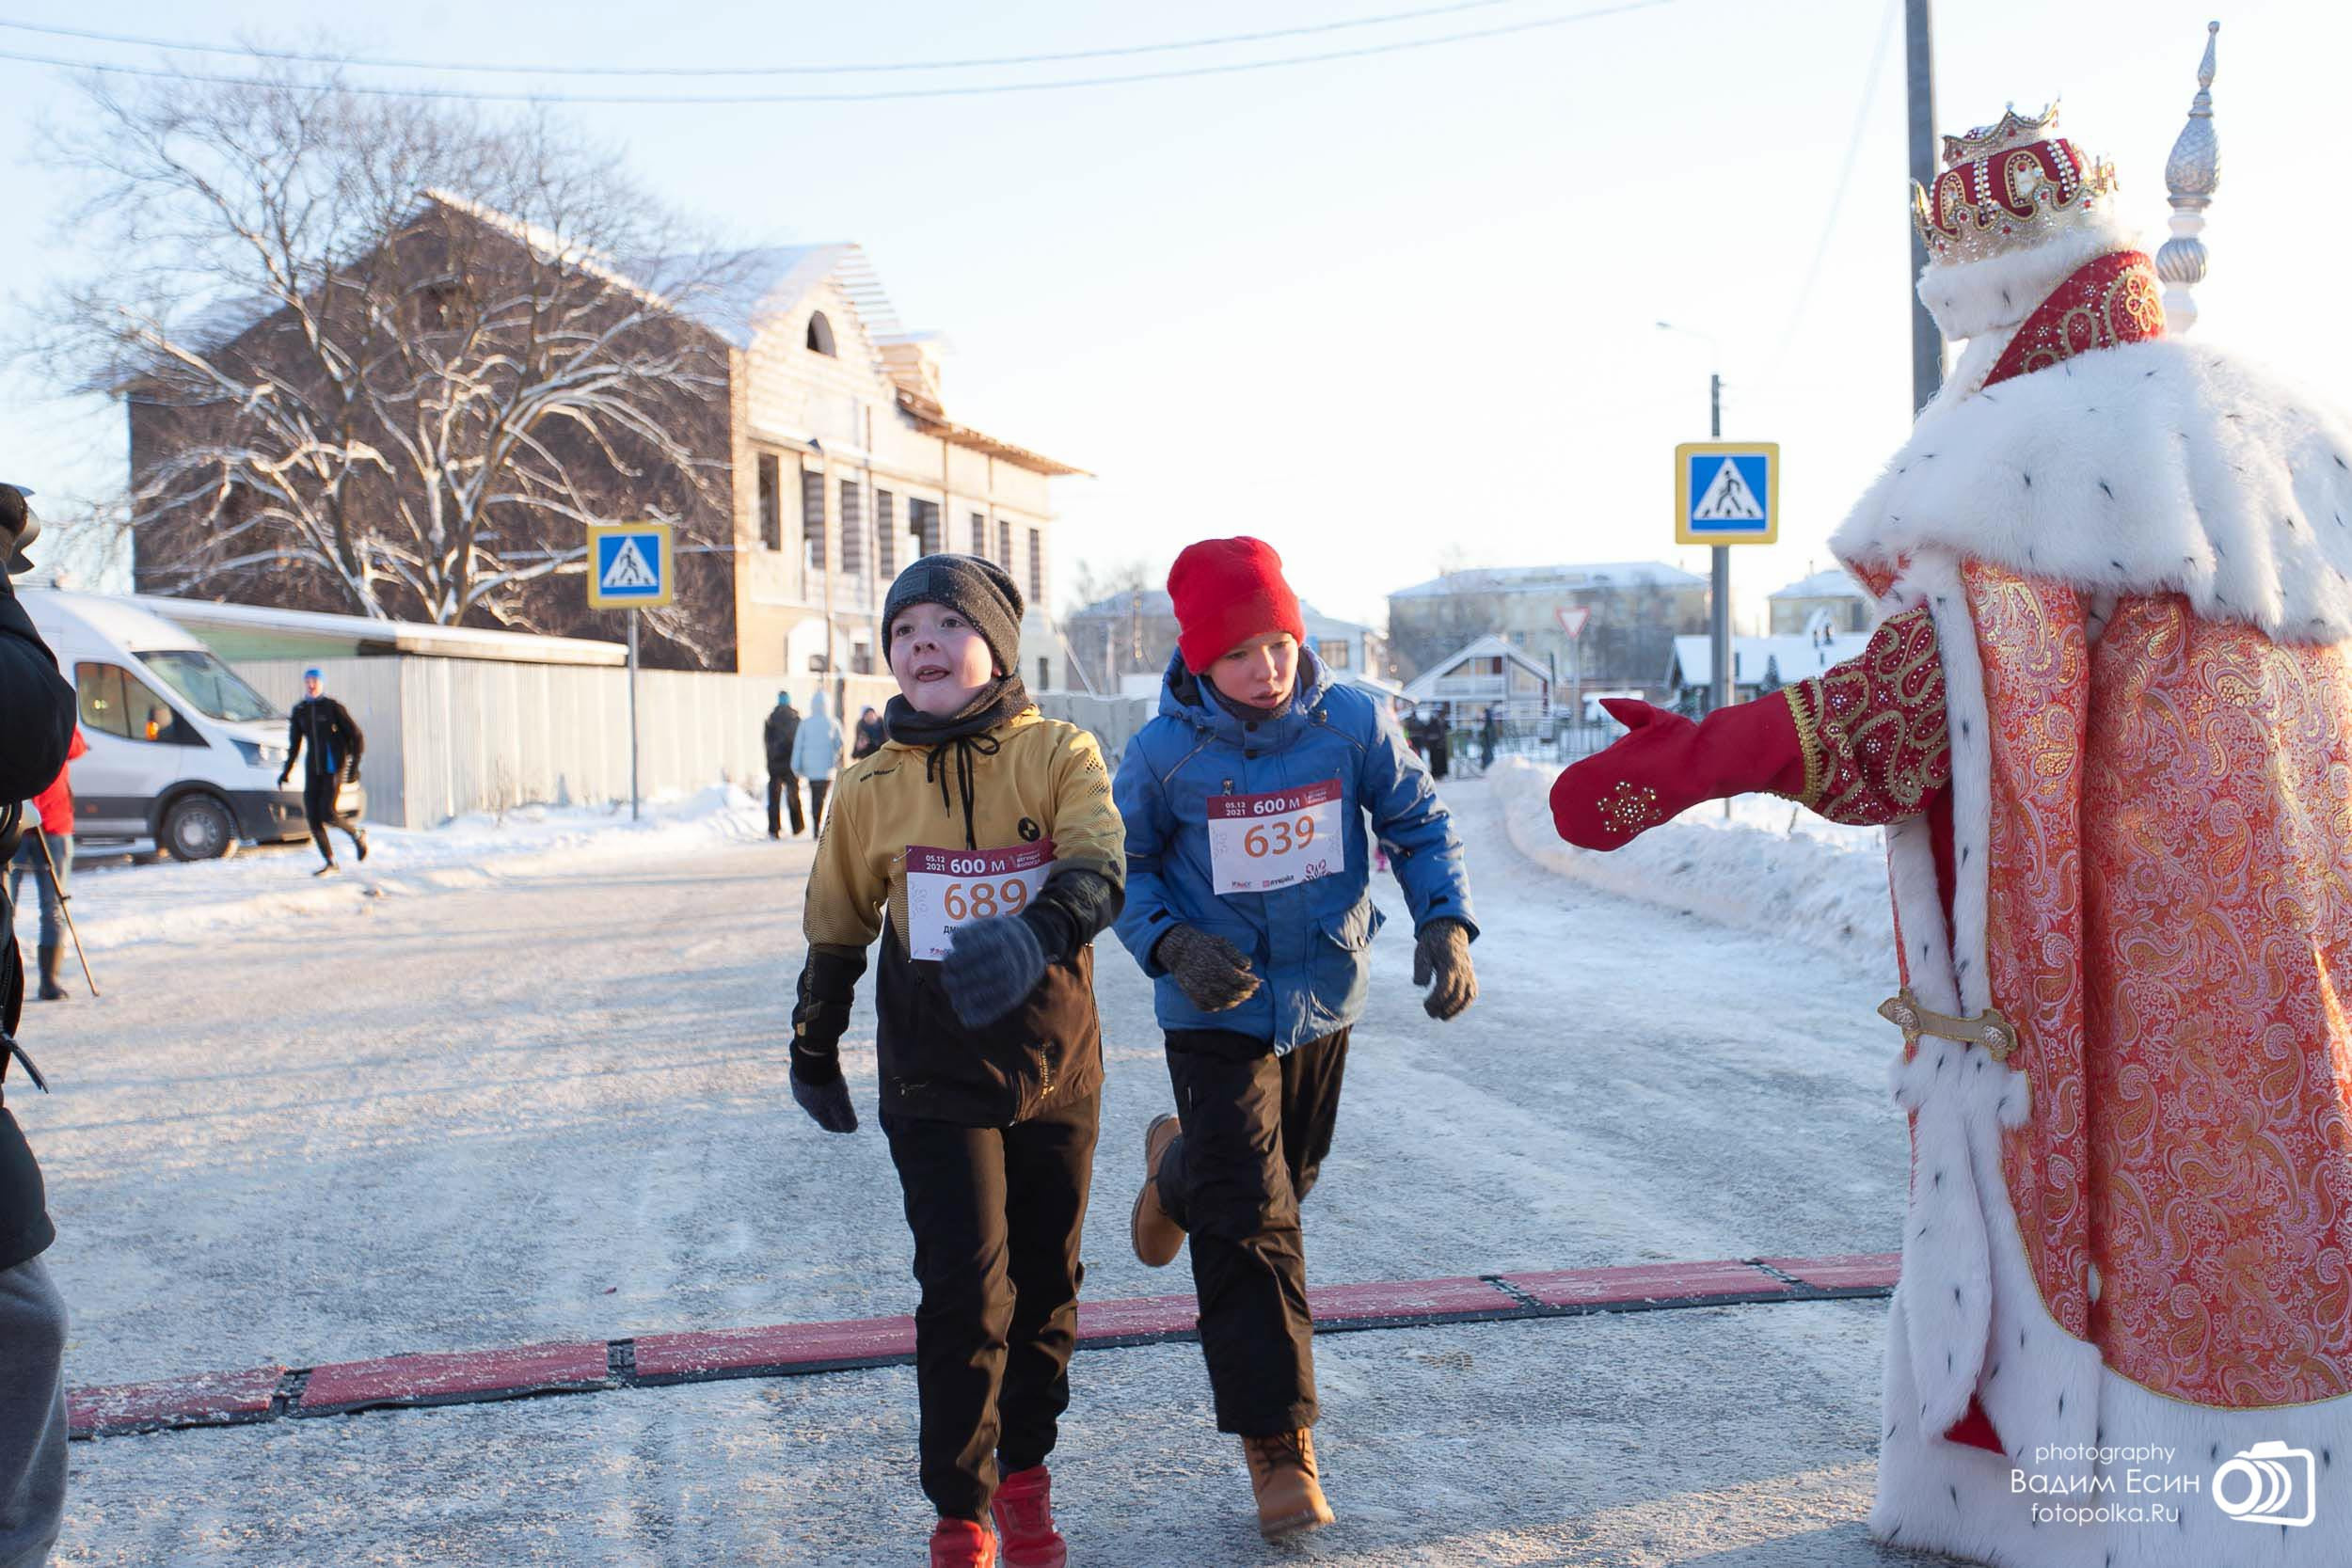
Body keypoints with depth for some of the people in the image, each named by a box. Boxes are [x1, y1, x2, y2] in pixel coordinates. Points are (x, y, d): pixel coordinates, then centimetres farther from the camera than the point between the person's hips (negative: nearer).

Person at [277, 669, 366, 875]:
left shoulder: (334, 707, -5)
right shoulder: (299, 711, 10)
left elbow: (357, 737, -4)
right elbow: (294, 744, 19)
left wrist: (354, 766, -12)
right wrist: (286, 771, 14)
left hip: (334, 767, -5)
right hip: (313, 770, 5)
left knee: (328, 814, -15)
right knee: (313, 817, -3)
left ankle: (357, 834, 15)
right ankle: (330, 863, 7)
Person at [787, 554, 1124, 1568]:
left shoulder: (1059, 755, -6)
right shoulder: (872, 787, -1)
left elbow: (1101, 867, -23)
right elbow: (836, 928, 11)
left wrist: (1035, 931, -43)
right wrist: (814, 1051, 19)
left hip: (1057, 1067, 1)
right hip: (937, 1080, 0)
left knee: (1047, 1283, 12)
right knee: (967, 1290, -6)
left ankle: (1024, 1469, 35)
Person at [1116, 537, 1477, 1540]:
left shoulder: (1353, 723, -11)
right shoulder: (1163, 753, -16)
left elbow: (1419, 825, -1)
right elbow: (1124, 867, -4)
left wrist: (1445, 923, -18)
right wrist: (1171, 945, -23)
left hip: (1324, 999, 4)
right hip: (1218, 1013, -3)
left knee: (1286, 1181, 23)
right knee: (1251, 1226, -6)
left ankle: (1179, 1171, 57)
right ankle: (1278, 1441, 7)